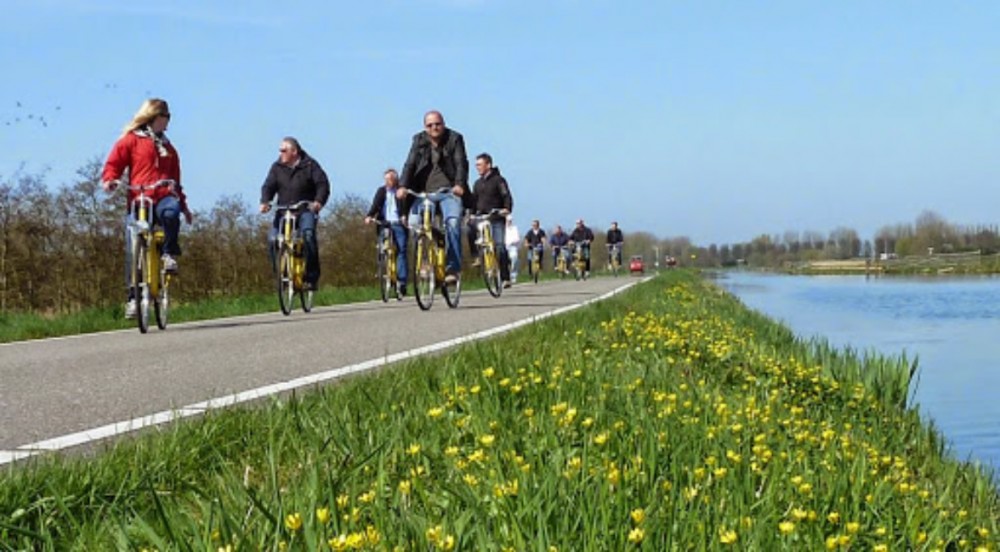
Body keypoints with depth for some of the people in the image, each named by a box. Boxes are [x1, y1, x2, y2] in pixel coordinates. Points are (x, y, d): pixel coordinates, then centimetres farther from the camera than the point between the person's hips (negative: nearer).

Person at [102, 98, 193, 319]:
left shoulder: (167, 147, 25)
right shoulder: (130, 140, 10)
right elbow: (113, 164, 6)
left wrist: (184, 205, 28)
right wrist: (109, 180, -15)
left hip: (163, 197, 2)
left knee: (171, 211, -37)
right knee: (133, 250, -8)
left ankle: (169, 253, -15)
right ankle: (133, 296, 2)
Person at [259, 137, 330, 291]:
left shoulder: (310, 165, 1)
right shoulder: (277, 167, 9)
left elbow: (323, 184, -7)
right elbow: (268, 186, 3)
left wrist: (318, 201, -26)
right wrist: (265, 202, -18)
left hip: (306, 210, -3)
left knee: (308, 234, -29)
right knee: (273, 239, -19)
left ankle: (311, 277, -21)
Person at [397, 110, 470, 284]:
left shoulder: (454, 139, 2)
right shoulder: (419, 141, 7)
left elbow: (461, 163, -9)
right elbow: (410, 164, -2)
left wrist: (459, 184, -28)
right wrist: (402, 186, -19)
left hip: (449, 191, -3)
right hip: (423, 192, 3)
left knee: (453, 222, -27)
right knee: (414, 223, -16)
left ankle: (453, 268, -23)